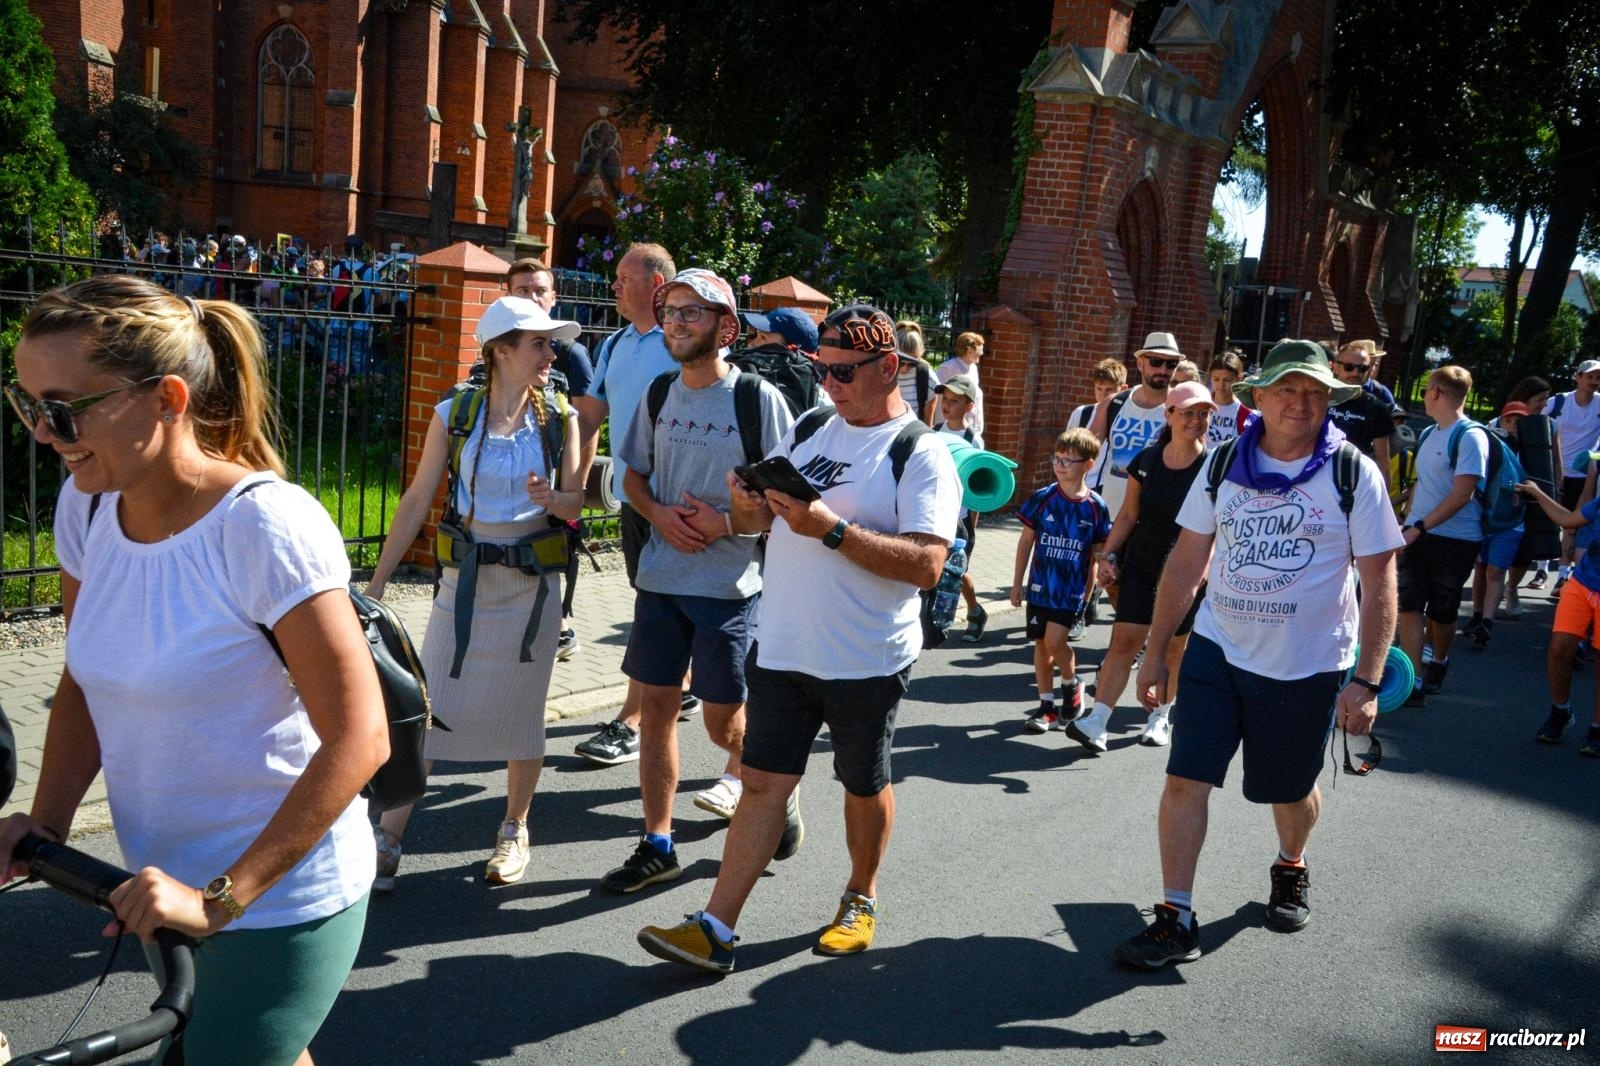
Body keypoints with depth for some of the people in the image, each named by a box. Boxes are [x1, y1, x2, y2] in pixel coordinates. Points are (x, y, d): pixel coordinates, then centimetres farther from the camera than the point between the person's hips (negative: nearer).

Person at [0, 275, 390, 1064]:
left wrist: (222, 896, -24)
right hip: (175, 887, 7)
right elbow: (85, 681, 9)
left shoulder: (266, 526, -24)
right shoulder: (87, 504, -3)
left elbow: (359, 740, -24)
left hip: (280, 898, -7)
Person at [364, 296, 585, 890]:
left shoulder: (560, 417, 0)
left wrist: (550, 498, -23)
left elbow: (574, 504, 2)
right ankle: (388, 836, 9)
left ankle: (515, 830, 26)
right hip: (466, 578, -1)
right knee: (431, 706, -2)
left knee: (521, 711, 9)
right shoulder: (454, 414, -4)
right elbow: (417, 500, -1)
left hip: (533, 583, 1)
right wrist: (376, 583, -2)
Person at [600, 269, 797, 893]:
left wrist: (728, 522, -18)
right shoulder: (660, 395, 7)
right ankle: (657, 846, 19)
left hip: (730, 582, -5)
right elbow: (634, 475, 16)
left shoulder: (759, 399, -8)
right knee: (657, 706, 7)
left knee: (723, 723, 1)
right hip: (660, 577, 5)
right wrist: (659, 514, -4)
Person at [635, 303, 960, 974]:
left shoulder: (921, 454, -9)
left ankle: (860, 900, 36)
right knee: (763, 782, 4)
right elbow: (754, 519, 14)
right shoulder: (808, 429, 10)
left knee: (865, 786, 14)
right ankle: (714, 929, 6)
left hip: (867, 660, -4)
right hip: (782, 647, 4)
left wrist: (830, 530, -26)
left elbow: (926, 565, -21)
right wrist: (746, 506, -10)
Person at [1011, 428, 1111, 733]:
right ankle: (1047, 706, 20)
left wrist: (1088, 592, 5)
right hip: (1040, 585, 2)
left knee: (1055, 640, -14)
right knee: (1041, 644, 8)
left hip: (1072, 590, -2)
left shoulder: (1095, 506, -4)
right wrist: (1017, 583, 4)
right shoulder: (1042, 498, -3)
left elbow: (1096, 554, 3)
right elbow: (1026, 541, 3)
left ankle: (1071, 686, 15)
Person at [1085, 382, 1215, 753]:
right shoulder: (1146, 461, 2)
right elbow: (1129, 515, 9)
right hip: (1141, 565, 2)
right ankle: (1097, 721, -9)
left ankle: (1161, 717, 30)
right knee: (1125, 639, -6)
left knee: (1174, 648, 11)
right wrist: (1109, 552, 1)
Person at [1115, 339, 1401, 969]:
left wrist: (1366, 682, -12)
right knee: (1185, 778, -6)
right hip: (1217, 650, 2)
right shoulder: (1224, 464, -1)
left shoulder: (1352, 474, -8)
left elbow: (1379, 582, -7)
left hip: (1308, 666, -1)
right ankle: (1176, 919, 5)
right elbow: (1186, 562, 5)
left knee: (1291, 791, 15)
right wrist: (1156, 651, 4)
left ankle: (1291, 870, 47)